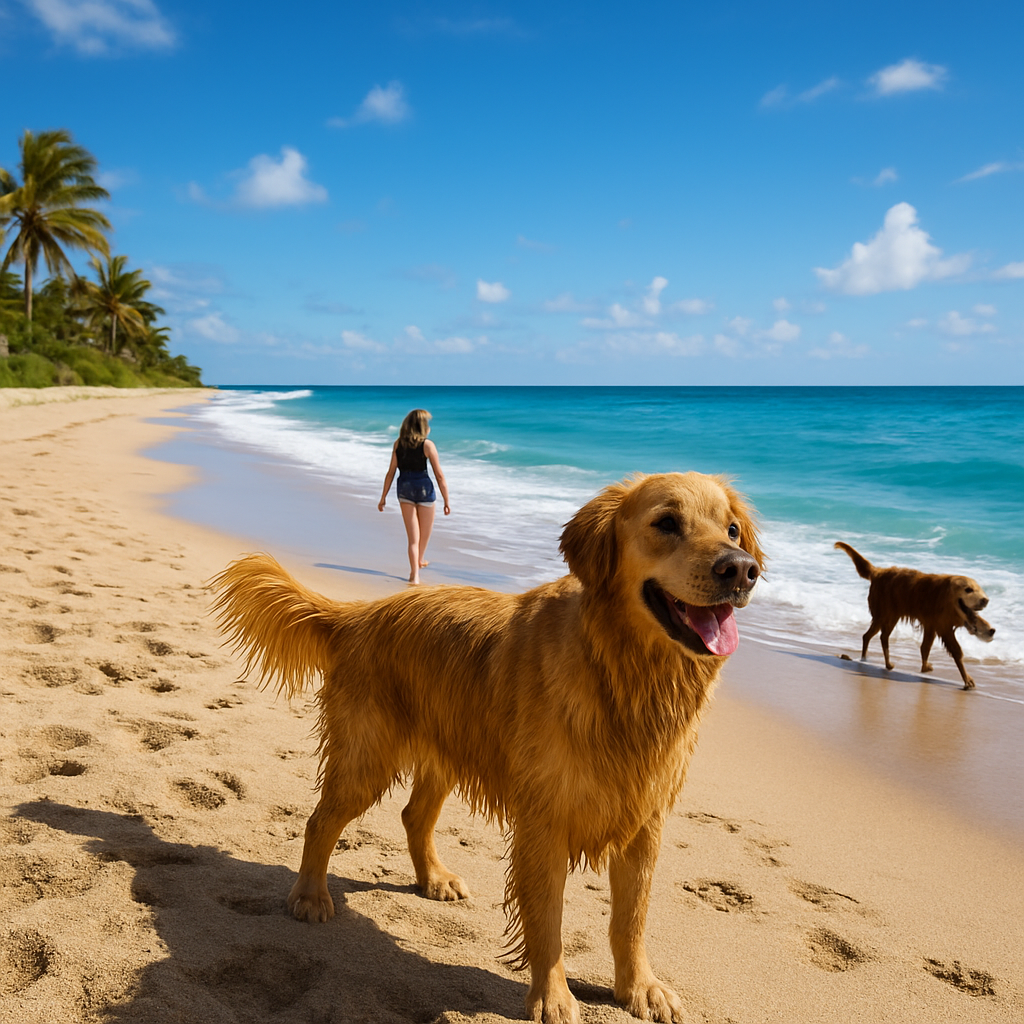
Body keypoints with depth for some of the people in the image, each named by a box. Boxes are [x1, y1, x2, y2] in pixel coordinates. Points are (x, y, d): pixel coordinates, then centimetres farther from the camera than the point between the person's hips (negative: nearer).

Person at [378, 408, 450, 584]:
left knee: (413, 536, 8)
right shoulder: (427, 445, -10)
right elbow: (439, 475, -10)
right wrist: (446, 501, -4)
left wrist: (383, 497, 8)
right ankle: (419, 560, 45)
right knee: (425, 533, 23)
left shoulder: (398, 444, 1)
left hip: (404, 489, 4)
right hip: (424, 488, -4)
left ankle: (415, 574, 0)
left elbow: (391, 472, 1)